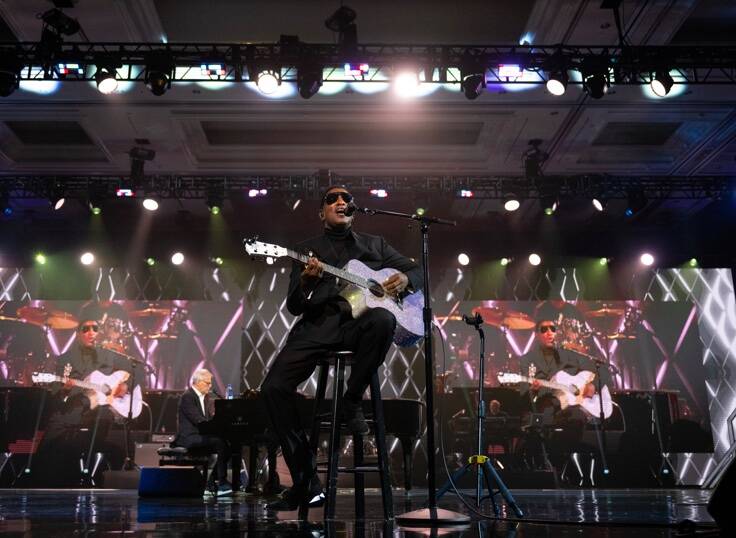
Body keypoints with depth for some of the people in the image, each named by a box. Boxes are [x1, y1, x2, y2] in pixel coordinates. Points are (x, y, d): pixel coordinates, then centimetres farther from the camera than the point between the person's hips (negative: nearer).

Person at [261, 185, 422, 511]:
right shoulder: (307, 250, 20)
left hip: (359, 320, -1)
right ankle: (305, 481, -11)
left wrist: (404, 280, 2)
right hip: (318, 324, 1)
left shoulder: (375, 245, 24)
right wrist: (306, 281, -11)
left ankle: (352, 403, -16)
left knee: (383, 318, -38)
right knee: (273, 387, -21)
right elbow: (294, 306, 12)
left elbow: (416, 270, 27)